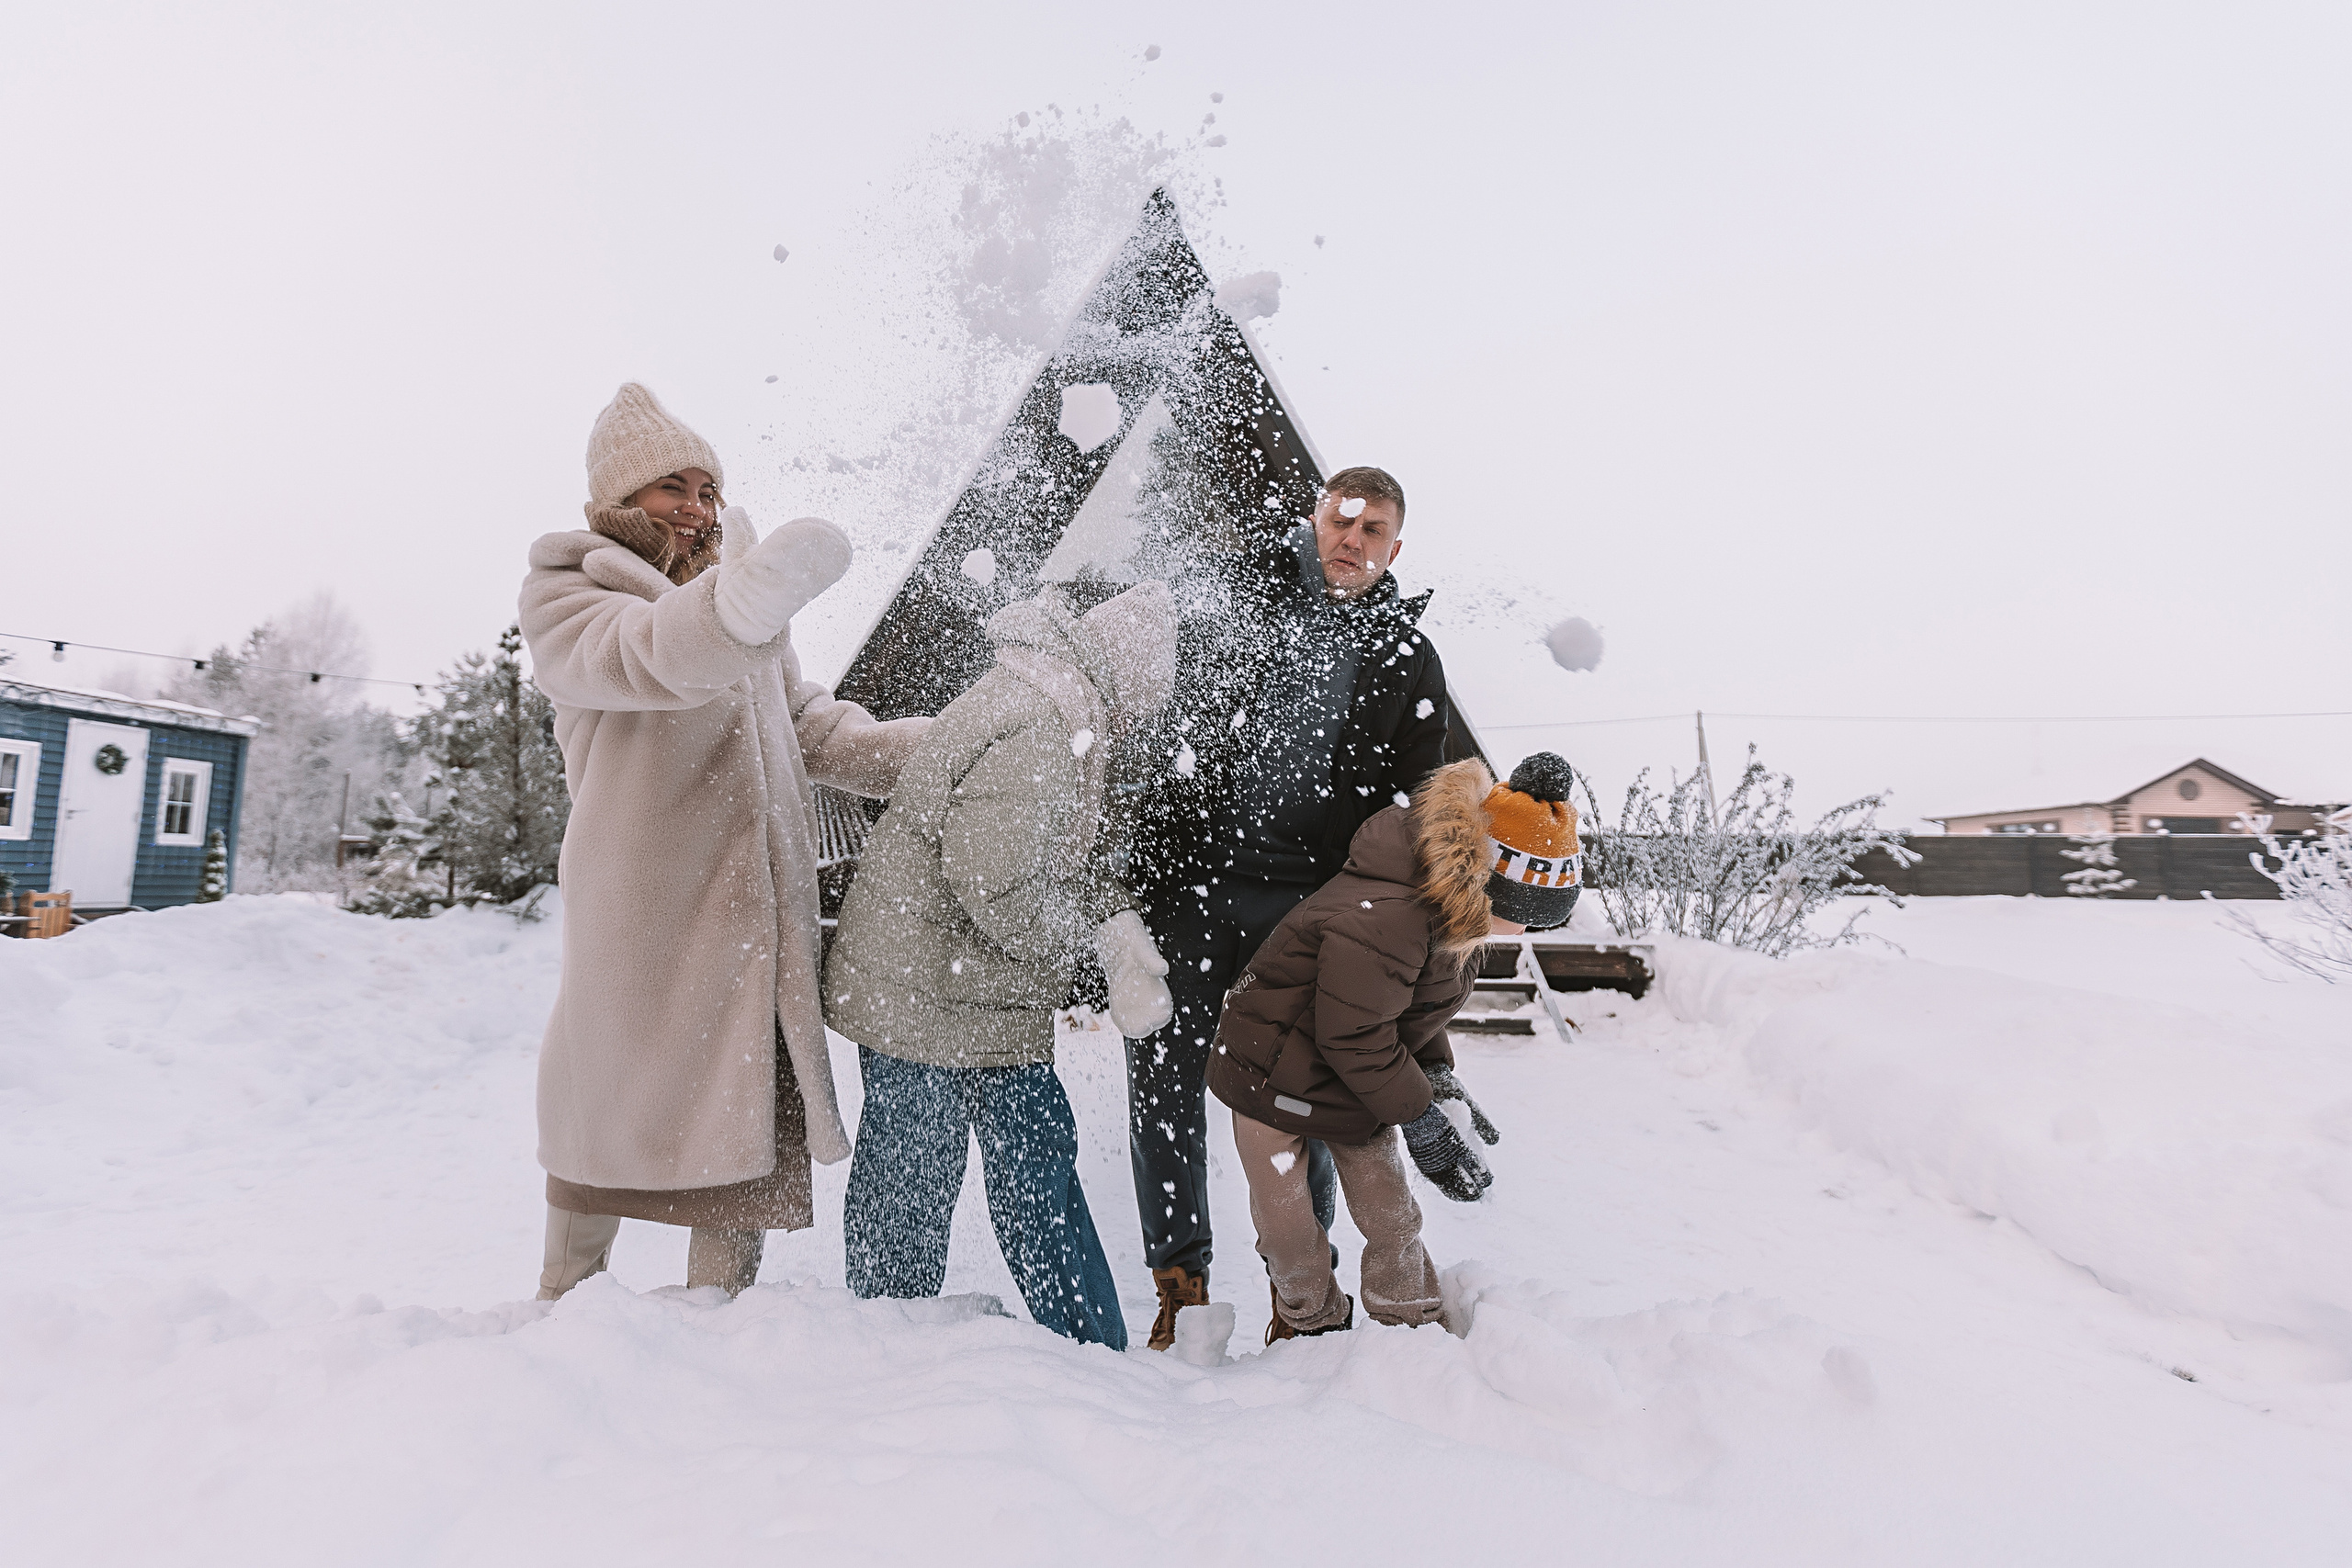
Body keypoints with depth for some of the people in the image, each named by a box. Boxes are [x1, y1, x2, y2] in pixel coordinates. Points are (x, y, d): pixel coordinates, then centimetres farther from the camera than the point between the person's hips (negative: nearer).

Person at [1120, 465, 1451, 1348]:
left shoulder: (1407, 659, 10)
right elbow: (1172, 748, 13)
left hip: (1305, 906, -1)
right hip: (1189, 883, 1)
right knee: (1164, 1076, -1)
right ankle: (1179, 1284, 14)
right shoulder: (1243, 614, 11)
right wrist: (1143, 865, 5)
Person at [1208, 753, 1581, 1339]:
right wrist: (1420, 1120, -23)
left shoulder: (1452, 910, -5)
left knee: (1390, 1213, 4)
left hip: (1358, 1076, 7)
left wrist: (1436, 1071, -3)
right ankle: (1311, 1323, 31)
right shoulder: (1378, 920, -37)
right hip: (1273, 1073, -7)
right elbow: (1356, 1039, -31)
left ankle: (1409, 1323, 24)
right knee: (1287, 1223, 5)